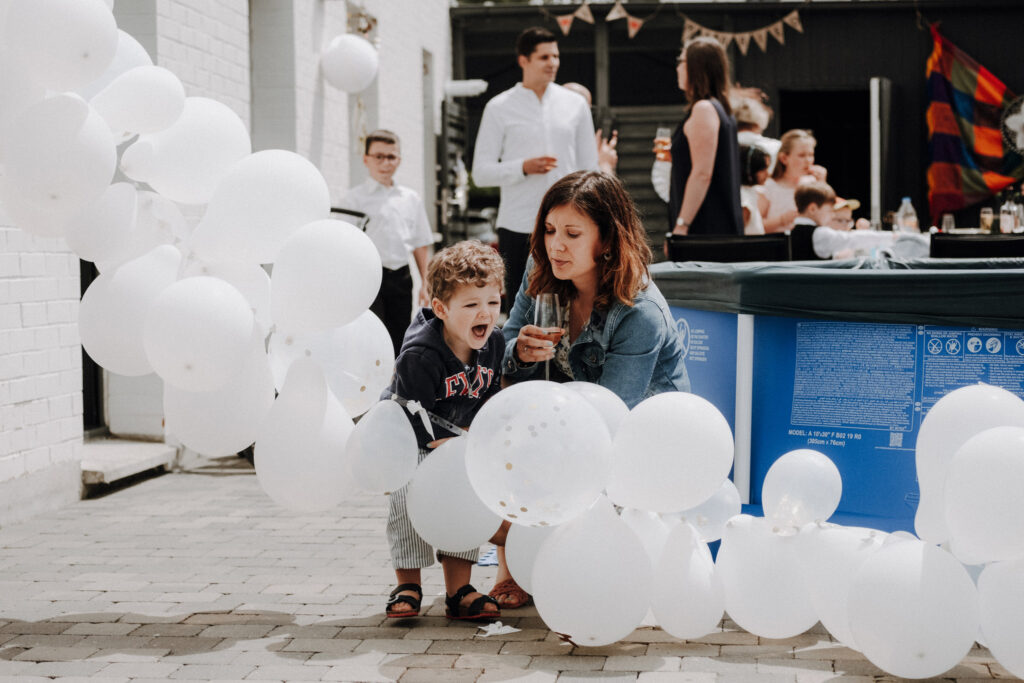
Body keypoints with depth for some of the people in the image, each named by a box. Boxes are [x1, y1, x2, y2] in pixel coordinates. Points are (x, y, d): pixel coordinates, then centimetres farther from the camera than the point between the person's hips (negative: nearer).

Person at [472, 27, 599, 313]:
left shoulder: (575, 104, 9)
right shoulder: (500, 108, 2)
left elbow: (589, 168, 12)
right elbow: (481, 173, -1)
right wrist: (523, 167, -16)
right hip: (518, 226, -2)